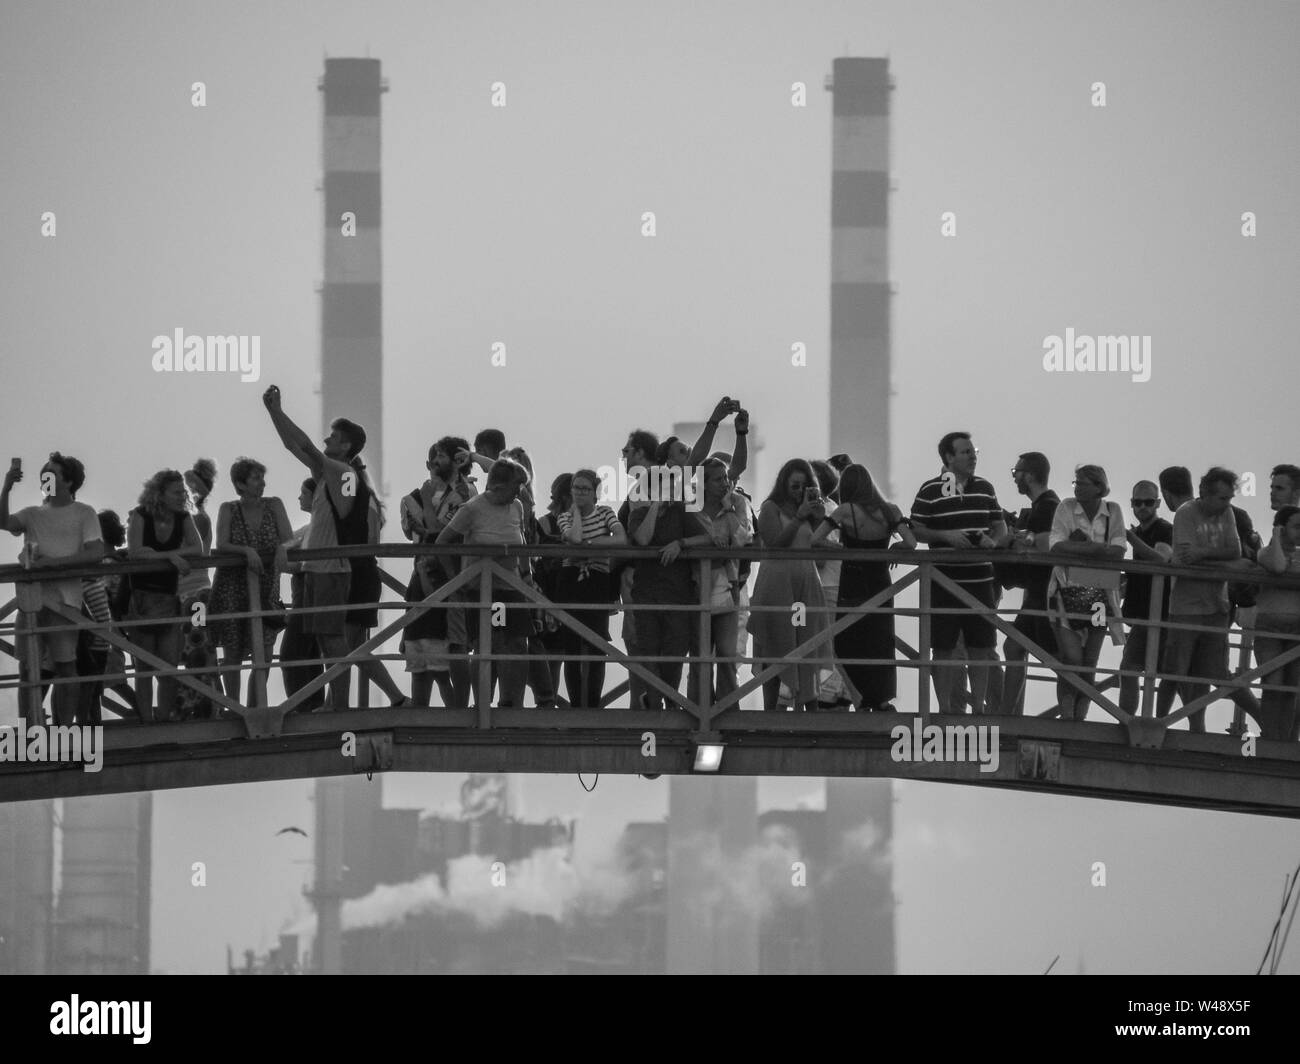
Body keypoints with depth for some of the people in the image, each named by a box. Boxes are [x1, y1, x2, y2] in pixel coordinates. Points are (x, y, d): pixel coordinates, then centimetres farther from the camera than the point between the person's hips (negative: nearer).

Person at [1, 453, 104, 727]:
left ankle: (66, 727, -3)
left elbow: (95, 553, -5)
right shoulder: (32, 514, 18)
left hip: (63, 598, -3)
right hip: (31, 598, 3)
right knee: (28, 666, -2)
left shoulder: (83, 514, 8)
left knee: (64, 664, -7)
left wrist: (51, 561, -11)